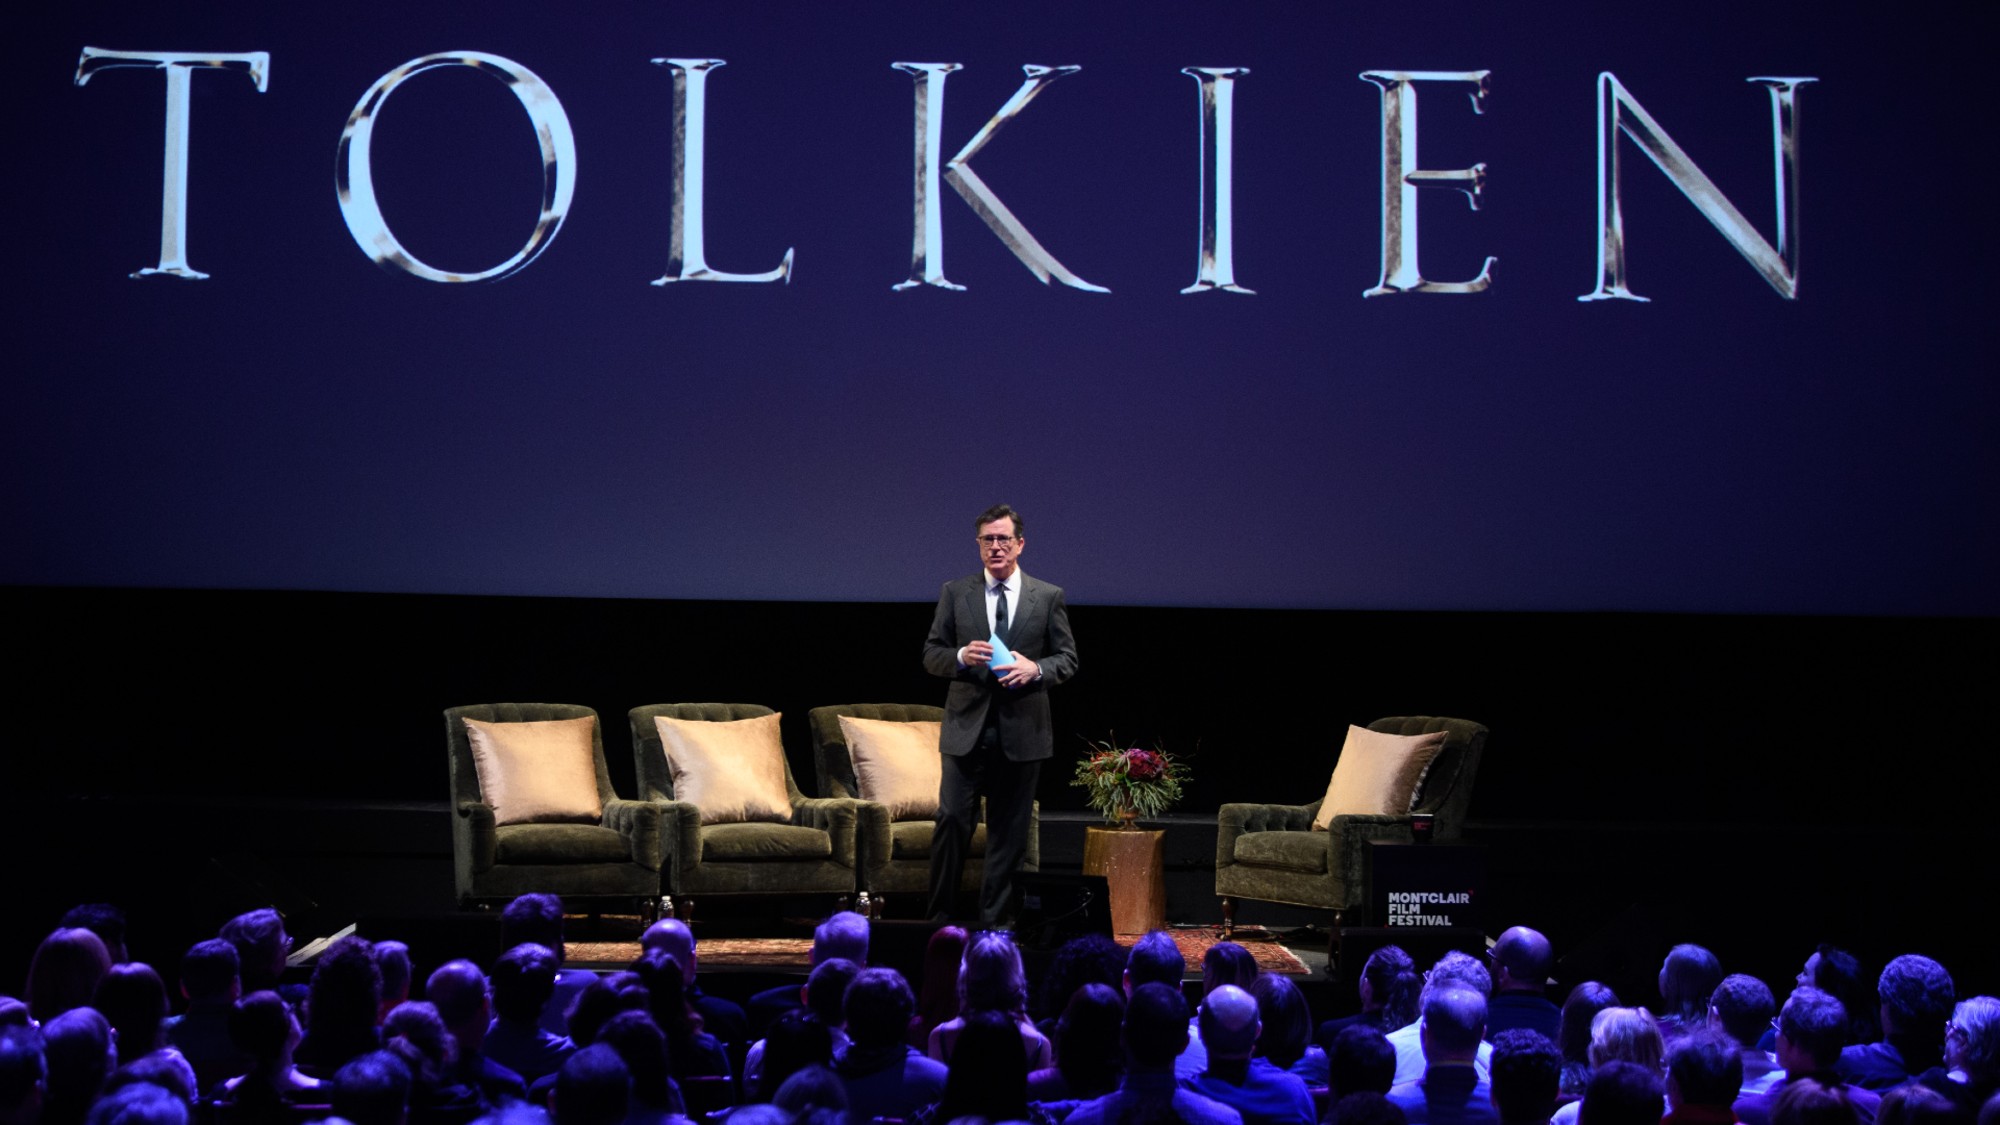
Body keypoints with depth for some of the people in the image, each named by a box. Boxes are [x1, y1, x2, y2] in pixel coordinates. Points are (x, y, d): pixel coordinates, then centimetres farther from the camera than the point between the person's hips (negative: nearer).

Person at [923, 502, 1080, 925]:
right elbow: (931, 655, 7)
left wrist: (1037, 669, -13)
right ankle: (939, 917, 3)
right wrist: (961, 657, -14)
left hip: (1021, 731, 1)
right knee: (952, 819, -8)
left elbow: (1067, 658, 7)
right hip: (968, 728, 0)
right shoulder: (954, 593, 7)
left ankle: (993, 922, 13)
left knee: (1009, 832, 5)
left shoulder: (1049, 597, 6)